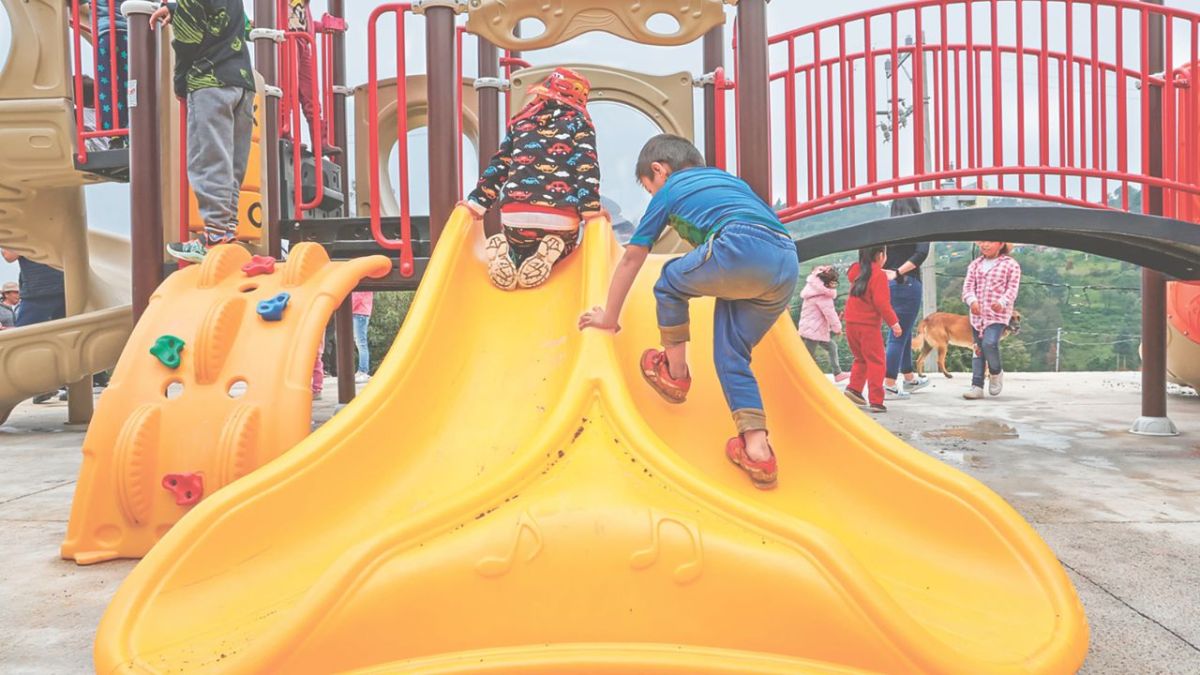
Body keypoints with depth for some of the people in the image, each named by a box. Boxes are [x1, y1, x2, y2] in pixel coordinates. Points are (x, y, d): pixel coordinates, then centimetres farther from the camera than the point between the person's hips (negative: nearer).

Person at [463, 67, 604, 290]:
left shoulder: (521, 120, 21)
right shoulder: (579, 122, 11)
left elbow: (498, 165, 15)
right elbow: (586, 166, -4)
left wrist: (477, 202, 15)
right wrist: (591, 208, -9)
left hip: (515, 215, 2)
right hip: (560, 218, -2)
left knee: (521, 255, 31)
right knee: (560, 259, 28)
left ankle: (505, 253, -7)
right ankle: (548, 256, -10)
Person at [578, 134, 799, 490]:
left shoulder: (669, 191, 23)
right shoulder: (727, 179, 38)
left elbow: (630, 260, 28)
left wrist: (610, 317, 38)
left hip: (743, 248, -6)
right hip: (788, 264, 6)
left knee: (670, 283, 21)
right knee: (731, 357, 15)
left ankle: (675, 374, 31)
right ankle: (757, 449, 7)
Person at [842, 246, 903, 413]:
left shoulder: (856, 271, 6)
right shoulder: (879, 275, -13)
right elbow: (882, 302, -18)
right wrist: (893, 322, -13)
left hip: (851, 323, 7)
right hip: (868, 325, -7)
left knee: (861, 359, 23)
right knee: (876, 362, -1)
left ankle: (854, 388, 12)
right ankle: (876, 401, -3)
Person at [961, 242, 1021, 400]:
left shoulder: (1011, 264, 0)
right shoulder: (975, 264, 12)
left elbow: (1012, 288, -6)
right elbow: (968, 285, 3)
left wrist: (1002, 303, -25)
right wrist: (972, 300, -17)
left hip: (998, 314, -5)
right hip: (977, 314, 5)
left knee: (989, 343, -23)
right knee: (978, 349, 7)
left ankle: (996, 372, 6)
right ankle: (977, 386, 12)